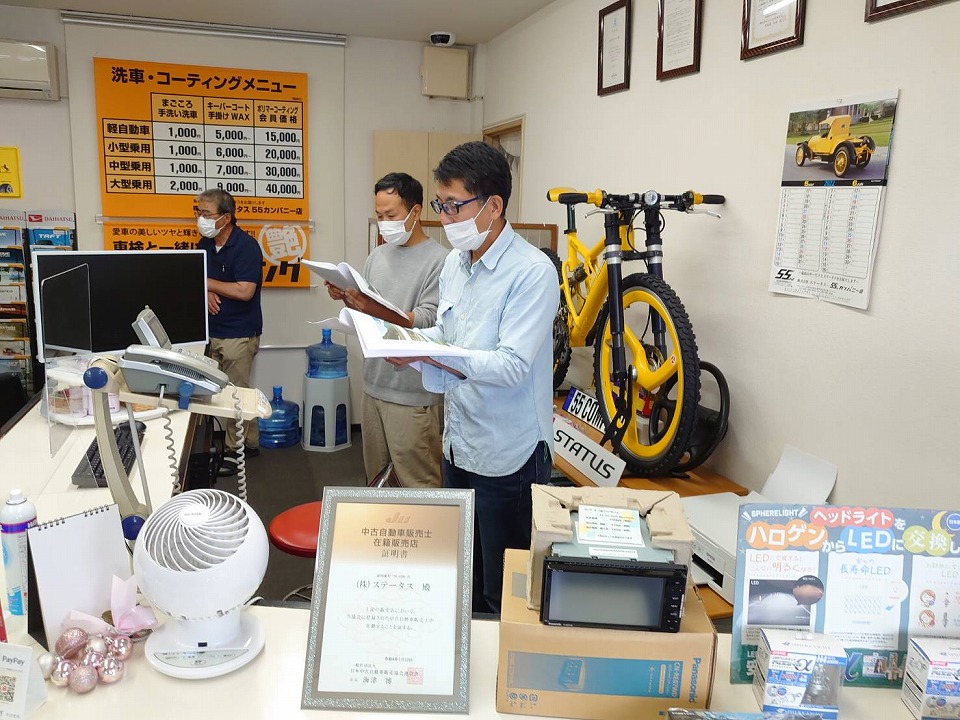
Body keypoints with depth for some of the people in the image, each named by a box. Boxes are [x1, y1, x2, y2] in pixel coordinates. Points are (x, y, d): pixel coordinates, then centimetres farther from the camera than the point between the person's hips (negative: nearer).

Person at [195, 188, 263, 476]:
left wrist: (208, 283, -12)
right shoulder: (205, 244, 9)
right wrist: (207, 292, -9)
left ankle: (234, 450, 13)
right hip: (212, 331, 7)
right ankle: (250, 441, 27)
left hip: (239, 334, -7)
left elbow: (244, 291, -22)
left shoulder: (246, 247, -15)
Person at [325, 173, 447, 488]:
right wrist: (346, 297, -4)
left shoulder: (439, 259, -11)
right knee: (376, 480, 18)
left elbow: (427, 321, -18)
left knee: (419, 486, 1)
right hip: (374, 386, 7)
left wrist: (375, 309, -29)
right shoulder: (377, 256, 12)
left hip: (413, 395, -7)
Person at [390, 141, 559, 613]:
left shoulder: (532, 272, -19)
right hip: (459, 445, 8)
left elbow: (512, 366, -26)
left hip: (508, 455, -8)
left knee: (503, 596, 8)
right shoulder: (455, 262, 7)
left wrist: (428, 352, -31)